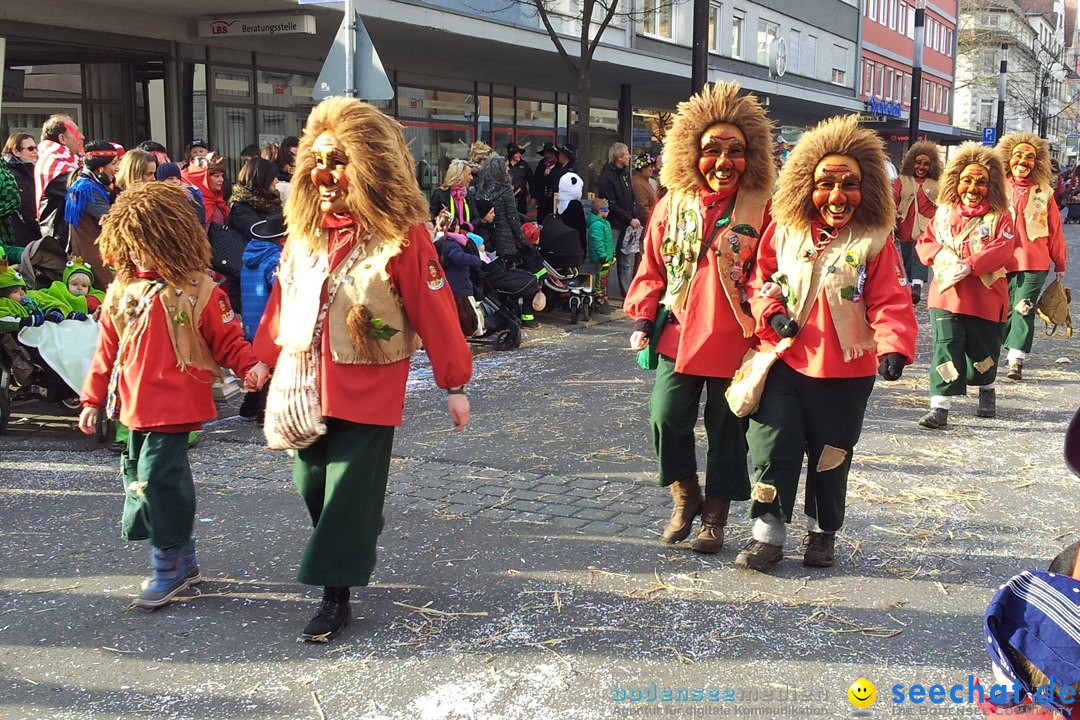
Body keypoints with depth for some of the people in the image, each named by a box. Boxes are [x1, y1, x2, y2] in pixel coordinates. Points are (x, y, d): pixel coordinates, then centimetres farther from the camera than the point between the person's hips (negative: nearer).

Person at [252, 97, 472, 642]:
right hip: (304, 386, 6)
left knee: (349, 491, -2)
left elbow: (434, 311, -12)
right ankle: (358, 541, 43)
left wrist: (454, 384, -10)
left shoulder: (401, 236, -14)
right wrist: (264, 357, 13)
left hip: (366, 392, -6)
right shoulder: (304, 230, 5)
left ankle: (336, 596, 10)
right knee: (311, 484, 15)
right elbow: (282, 298, 14)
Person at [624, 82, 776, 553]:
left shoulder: (762, 210, -3)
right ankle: (686, 498, 26)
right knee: (666, 421, 0)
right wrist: (643, 318, 2)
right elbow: (653, 270, 10)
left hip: (735, 343, -2)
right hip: (678, 335, 2)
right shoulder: (672, 206, 6)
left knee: (727, 431, 8)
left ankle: (714, 518, 25)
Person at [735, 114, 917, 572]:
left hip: (845, 370, -1)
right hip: (784, 360, 1)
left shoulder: (875, 241, -5)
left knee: (830, 455, 11)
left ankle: (823, 532, 31)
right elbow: (761, 279, 12)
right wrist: (772, 313, -8)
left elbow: (890, 303, -8)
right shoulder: (784, 230, 2)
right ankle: (767, 533, 11)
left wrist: (893, 347, -25)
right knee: (773, 447, -2)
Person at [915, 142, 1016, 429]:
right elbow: (925, 242, 7)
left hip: (986, 299, -1)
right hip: (946, 295, 1)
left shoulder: (999, 216, -2)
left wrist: (968, 265, -24)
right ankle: (940, 407, -7)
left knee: (983, 351, 12)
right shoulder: (944, 212, 8)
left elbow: (1001, 250, -14)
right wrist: (941, 256, -15)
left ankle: (986, 390, 41)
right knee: (946, 348, -8)